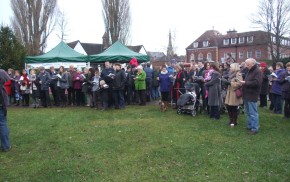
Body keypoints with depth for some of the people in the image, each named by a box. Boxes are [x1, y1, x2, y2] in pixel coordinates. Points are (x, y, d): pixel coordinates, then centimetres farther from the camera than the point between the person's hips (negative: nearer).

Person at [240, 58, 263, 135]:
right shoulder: (249, 71, 16)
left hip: (252, 96, -9)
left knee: (253, 113, -6)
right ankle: (249, 126, 27)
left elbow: (257, 83, -24)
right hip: (247, 95, 9)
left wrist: (245, 83, -17)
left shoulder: (257, 72, -13)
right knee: (248, 113, 17)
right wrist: (243, 82, 6)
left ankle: (255, 129, 0)